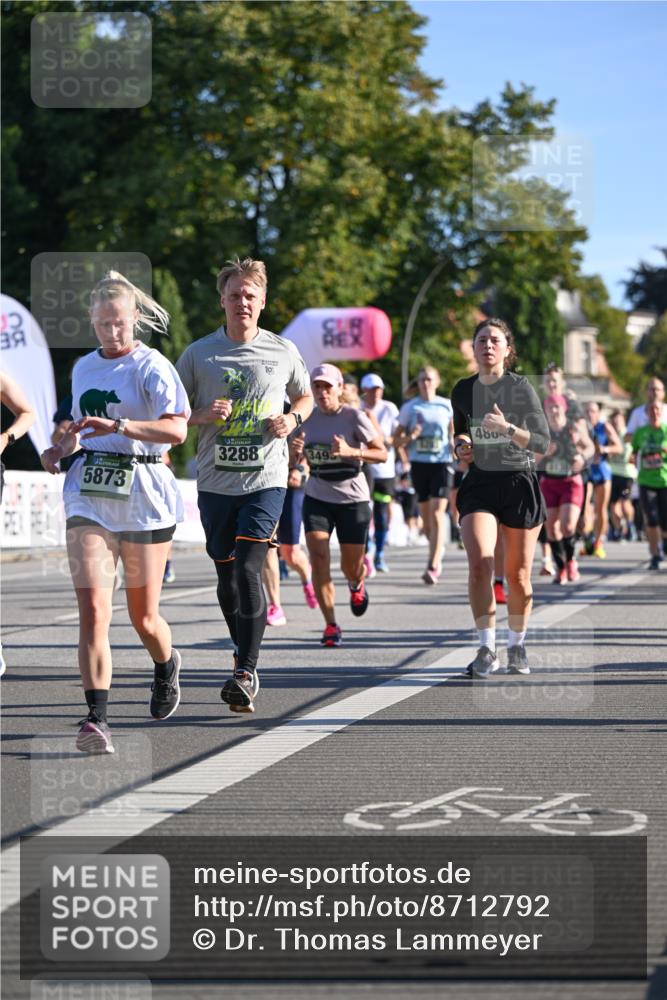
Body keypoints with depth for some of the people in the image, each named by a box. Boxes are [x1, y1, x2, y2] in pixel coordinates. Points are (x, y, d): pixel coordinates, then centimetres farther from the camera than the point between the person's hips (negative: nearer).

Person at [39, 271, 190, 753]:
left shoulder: (152, 366, -7)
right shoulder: (84, 368, 12)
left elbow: (177, 429, -21)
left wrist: (117, 426, -31)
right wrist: (62, 448, 8)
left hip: (144, 499, -4)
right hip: (89, 498, 4)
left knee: (143, 617, 9)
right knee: (93, 610, -13)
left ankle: (166, 664, 43)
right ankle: (97, 718, -16)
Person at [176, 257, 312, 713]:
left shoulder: (283, 351, 3)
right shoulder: (199, 354, 2)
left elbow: (306, 397, 20)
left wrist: (292, 419, -1)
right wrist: (202, 415, -12)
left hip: (266, 479, -2)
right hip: (215, 481, 2)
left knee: (248, 568, -16)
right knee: (227, 575, 8)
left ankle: (247, 671, -16)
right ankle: (245, 660, 27)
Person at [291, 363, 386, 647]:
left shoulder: (354, 417, -9)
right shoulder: (307, 419, 3)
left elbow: (382, 454, -11)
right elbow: (294, 461, 13)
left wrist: (351, 452, -27)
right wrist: (295, 451, -11)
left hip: (353, 498, -2)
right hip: (317, 498, 2)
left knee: (351, 566, 6)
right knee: (318, 557, -15)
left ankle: (357, 586, 46)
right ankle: (331, 625, -9)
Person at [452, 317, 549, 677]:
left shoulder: (521, 388, -7)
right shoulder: (463, 390, 5)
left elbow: (543, 442, -13)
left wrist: (507, 428, -27)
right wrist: (461, 447, 1)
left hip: (519, 485, -2)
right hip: (479, 485, 2)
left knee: (517, 575, 4)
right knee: (479, 564, -19)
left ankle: (517, 646, 24)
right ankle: (486, 648, -15)